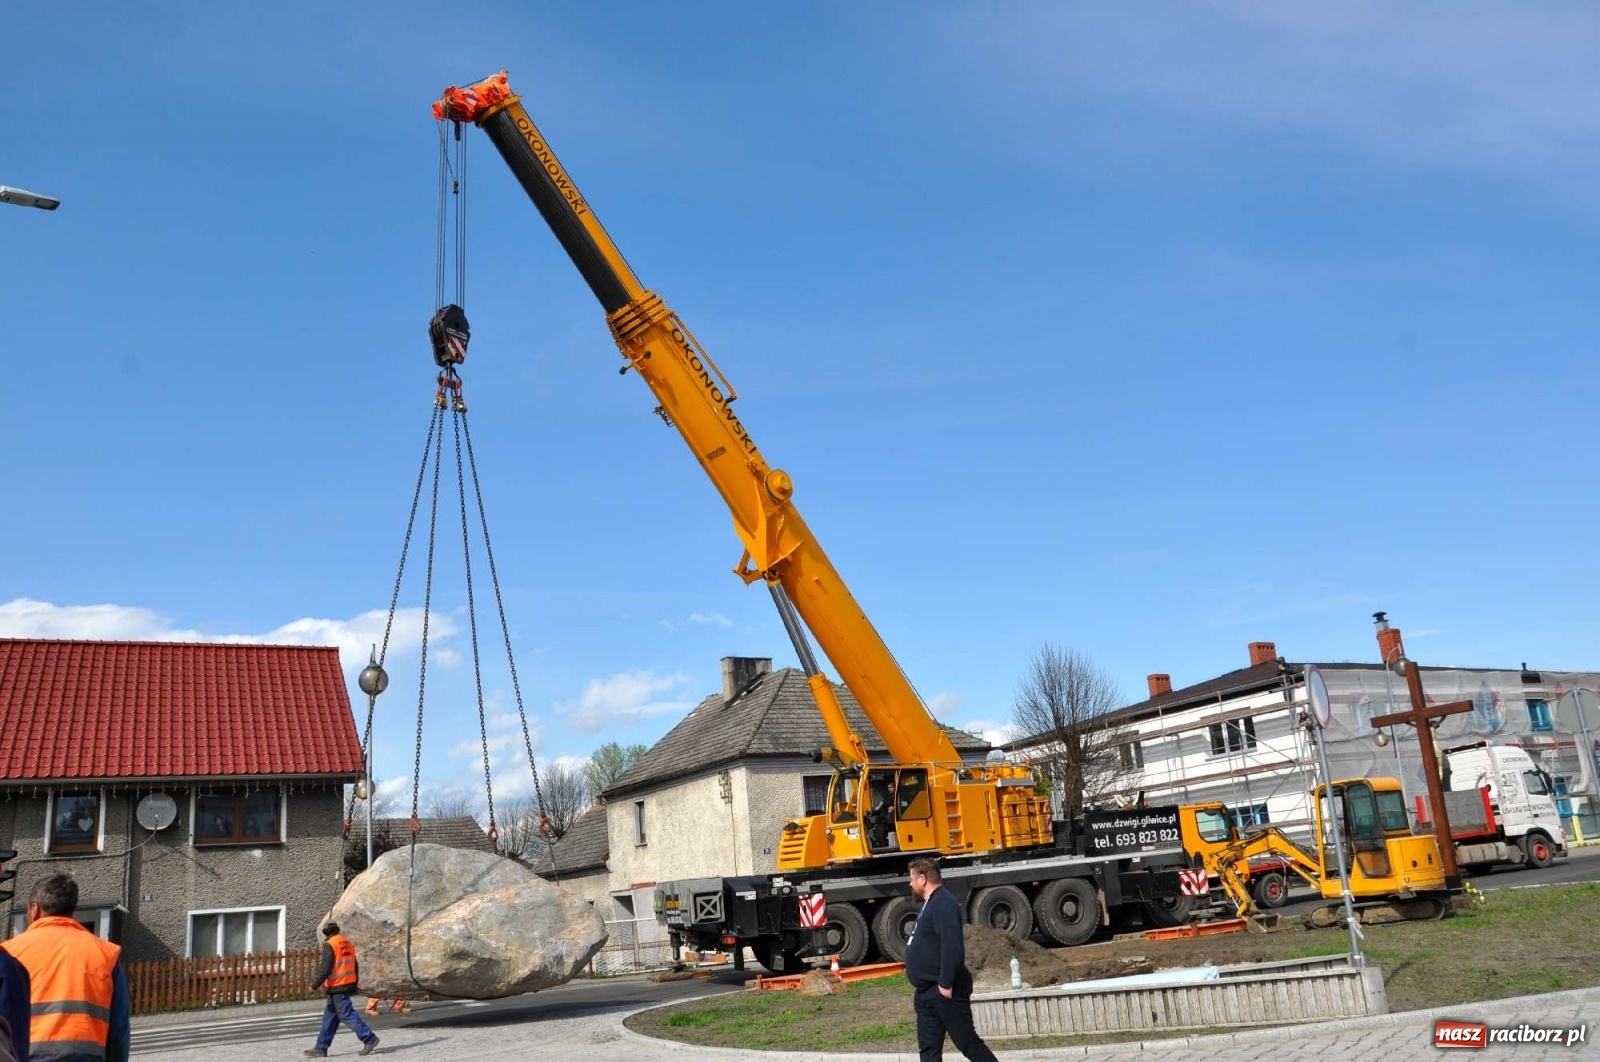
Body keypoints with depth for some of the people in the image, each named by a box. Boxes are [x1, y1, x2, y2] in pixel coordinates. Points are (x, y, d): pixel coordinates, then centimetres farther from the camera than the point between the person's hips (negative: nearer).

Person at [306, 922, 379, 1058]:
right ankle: (321, 1048, 17)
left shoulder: (329, 945, -12)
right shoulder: (347, 942, 13)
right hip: (348, 984, 9)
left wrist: (314, 984, -7)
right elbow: (355, 965, 17)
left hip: (337, 986, -9)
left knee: (347, 1015, -8)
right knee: (330, 1017, 14)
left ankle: (369, 1039, -12)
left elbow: (325, 968, -17)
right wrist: (354, 984, 23)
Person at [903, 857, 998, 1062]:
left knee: (968, 1043, -3)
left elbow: (952, 946, -27)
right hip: (927, 991, 10)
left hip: (944, 991, -10)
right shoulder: (930, 904, 16)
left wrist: (946, 984, -26)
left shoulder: (943, 903, -17)